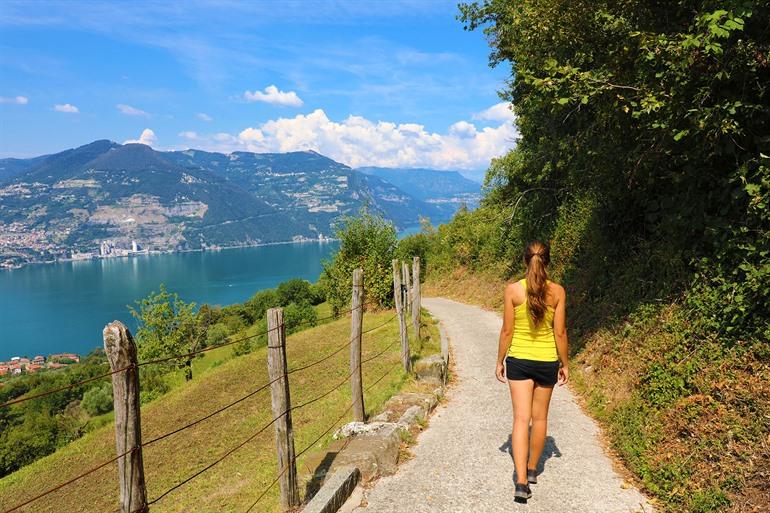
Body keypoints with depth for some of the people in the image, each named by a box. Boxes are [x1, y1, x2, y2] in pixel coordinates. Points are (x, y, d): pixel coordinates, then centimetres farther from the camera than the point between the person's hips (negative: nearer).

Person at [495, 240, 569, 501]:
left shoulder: (512, 289, -9)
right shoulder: (557, 291, -7)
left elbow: (507, 331, -6)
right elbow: (560, 332, -4)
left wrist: (500, 361, 5)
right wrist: (564, 364, 9)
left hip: (518, 360, -1)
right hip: (547, 361, 1)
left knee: (521, 418, 0)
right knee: (540, 417, 17)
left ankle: (521, 481, -9)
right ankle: (532, 469, 33)